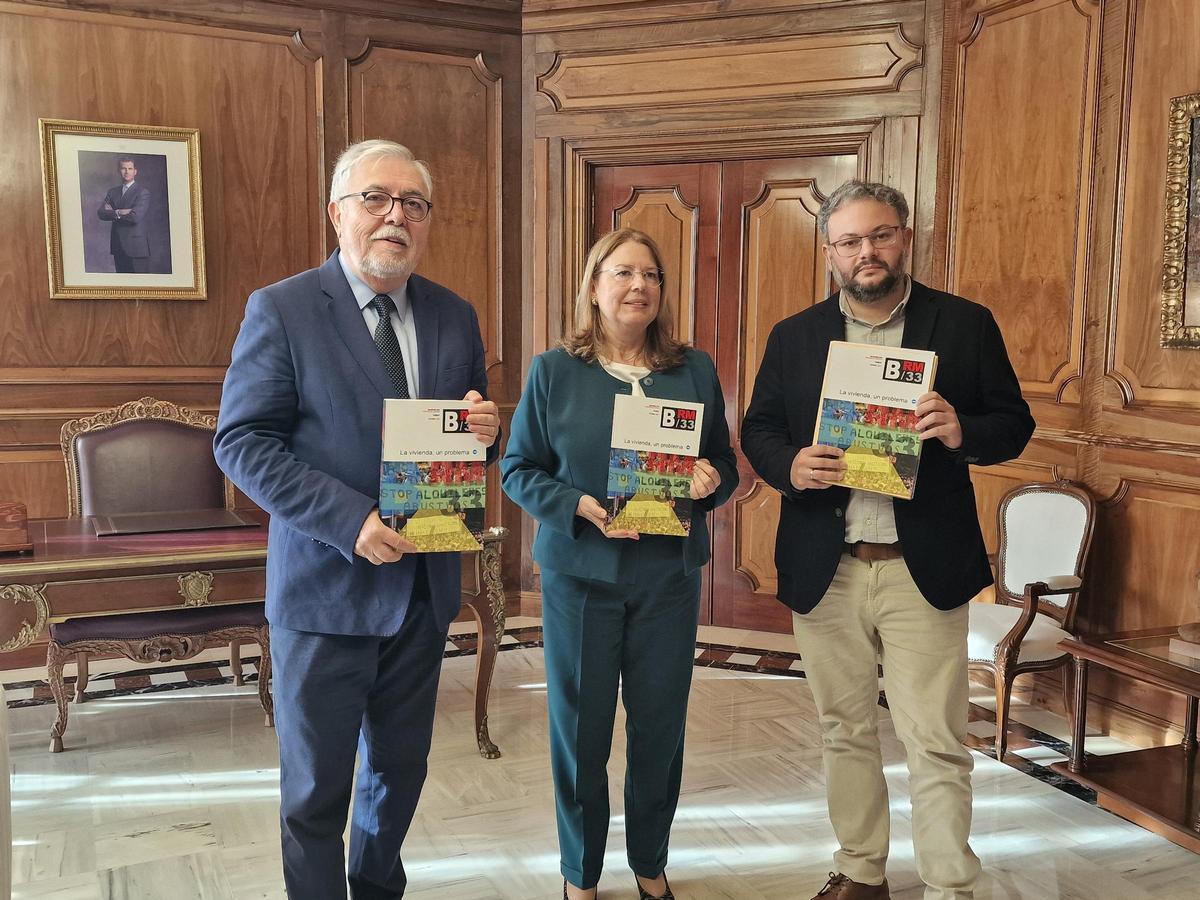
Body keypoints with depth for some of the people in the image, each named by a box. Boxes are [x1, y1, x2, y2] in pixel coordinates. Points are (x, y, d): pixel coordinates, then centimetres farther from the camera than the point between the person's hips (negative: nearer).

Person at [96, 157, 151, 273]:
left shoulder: (143, 192, -3)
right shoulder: (112, 192, 15)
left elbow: (135, 216, -16)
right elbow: (101, 213, 2)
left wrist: (112, 213, -4)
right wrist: (118, 212, -14)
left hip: (136, 246, -5)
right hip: (118, 246, 5)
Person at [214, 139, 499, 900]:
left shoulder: (455, 316, 5)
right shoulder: (281, 309, -9)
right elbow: (241, 442, -12)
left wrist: (482, 429, -12)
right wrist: (350, 520, -23)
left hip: (424, 585, 5)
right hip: (325, 586, -4)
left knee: (400, 770, 20)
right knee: (316, 787, 11)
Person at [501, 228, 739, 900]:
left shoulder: (696, 370, 5)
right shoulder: (553, 371, 0)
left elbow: (725, 466, 10)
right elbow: (519, 468, -1)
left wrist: (711, 480, -13)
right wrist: (579, 506, -17)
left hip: (669, 574, 2)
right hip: (580, 573, -1)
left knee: (661, 725, 10)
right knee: (580, 727, 7)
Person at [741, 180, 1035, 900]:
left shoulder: (966, 324, 1)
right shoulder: (794, 337, 7)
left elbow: (1015, 423, 3)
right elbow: (758, 430, 8)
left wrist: (965, 433, -19)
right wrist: (789, 466, -14)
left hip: (924, 570, -2)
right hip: (824, 570, 3)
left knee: (937, 745, 0)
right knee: (845, 732, 16)